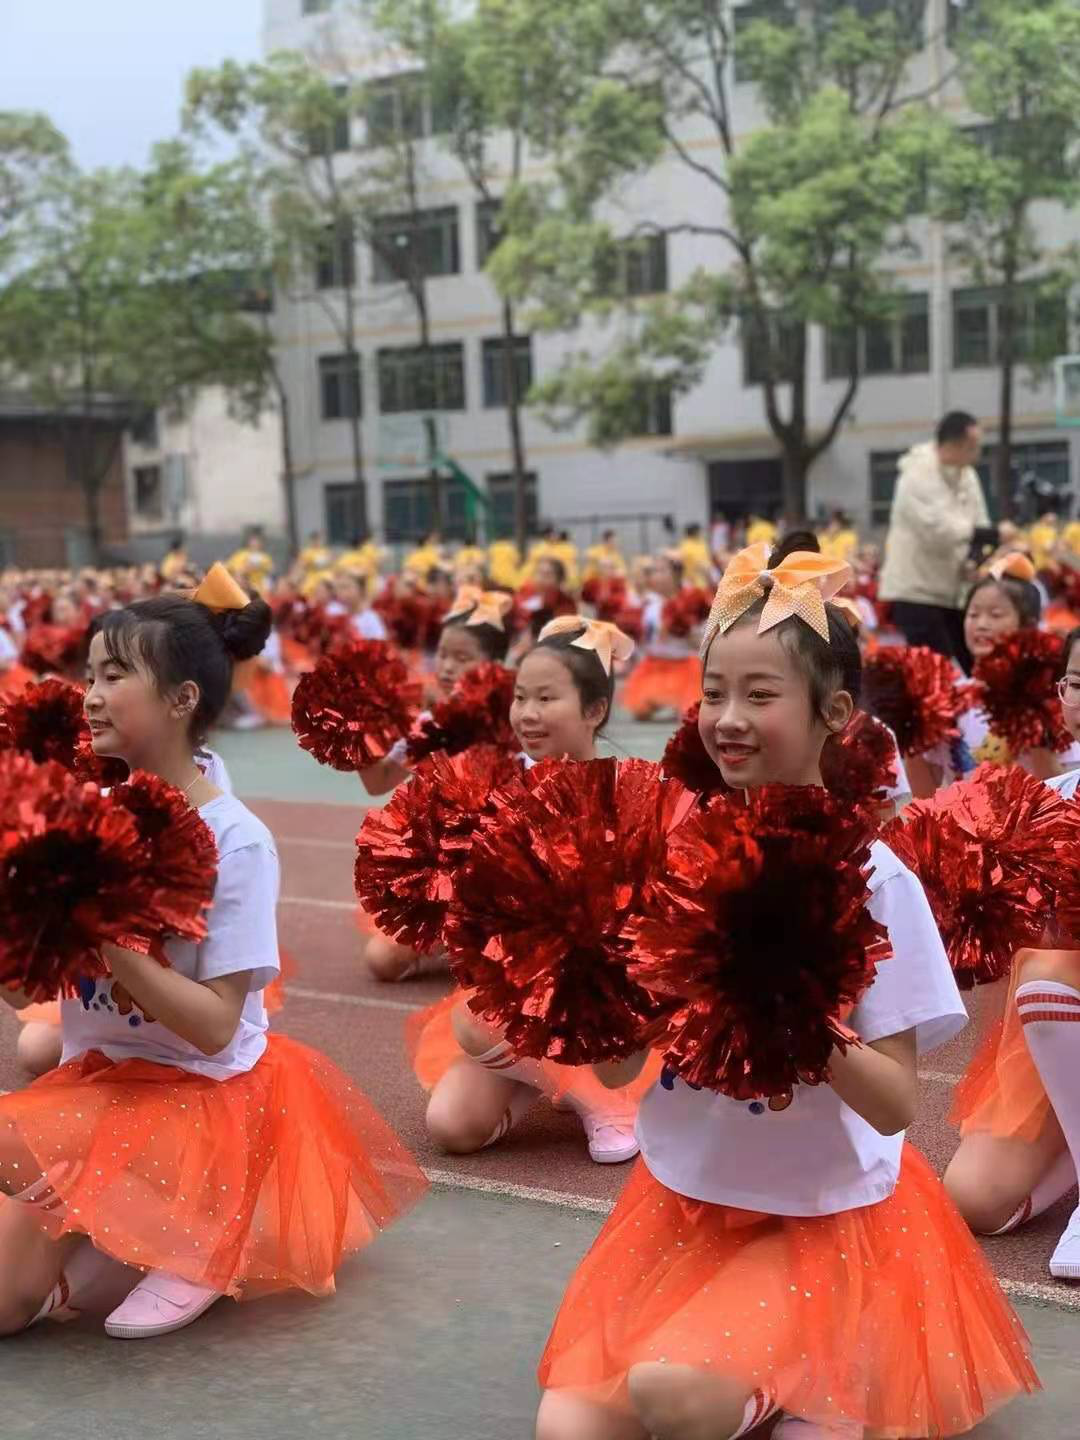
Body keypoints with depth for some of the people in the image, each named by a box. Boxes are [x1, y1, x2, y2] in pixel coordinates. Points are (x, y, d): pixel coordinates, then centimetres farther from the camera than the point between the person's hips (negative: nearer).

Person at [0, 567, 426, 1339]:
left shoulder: (237, 841, -19)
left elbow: (215, 1027, -21)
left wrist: (109, 937, -30)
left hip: (202, 1094, -5)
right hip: (98, 1077, 5)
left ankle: (190, 1232, -4)